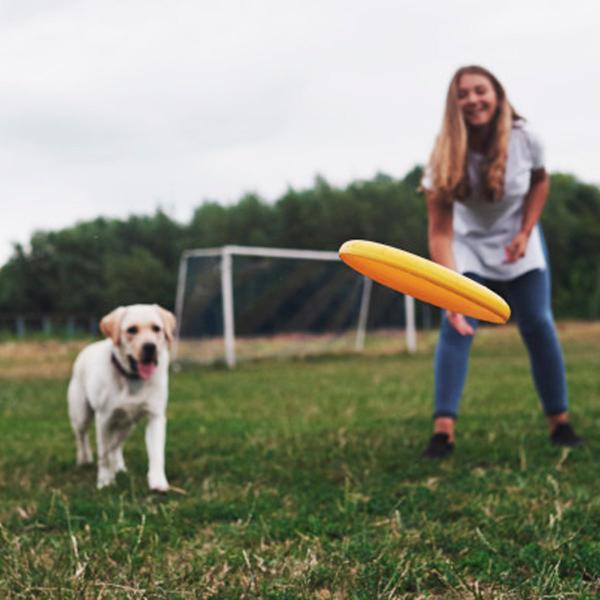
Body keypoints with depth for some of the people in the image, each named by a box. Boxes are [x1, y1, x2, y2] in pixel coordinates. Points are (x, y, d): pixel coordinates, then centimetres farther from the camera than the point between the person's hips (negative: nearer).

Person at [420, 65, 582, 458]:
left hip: (519, 241, 1)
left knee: (539, 326, -3)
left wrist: (526, 232, -12)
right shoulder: (446, 157, -26)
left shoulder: (524, 139, -22)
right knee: (455, 327, -15)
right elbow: (439, 231, -30)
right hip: (469, 245, -1)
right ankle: (444, 430, -16)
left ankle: (560, 422, 11)